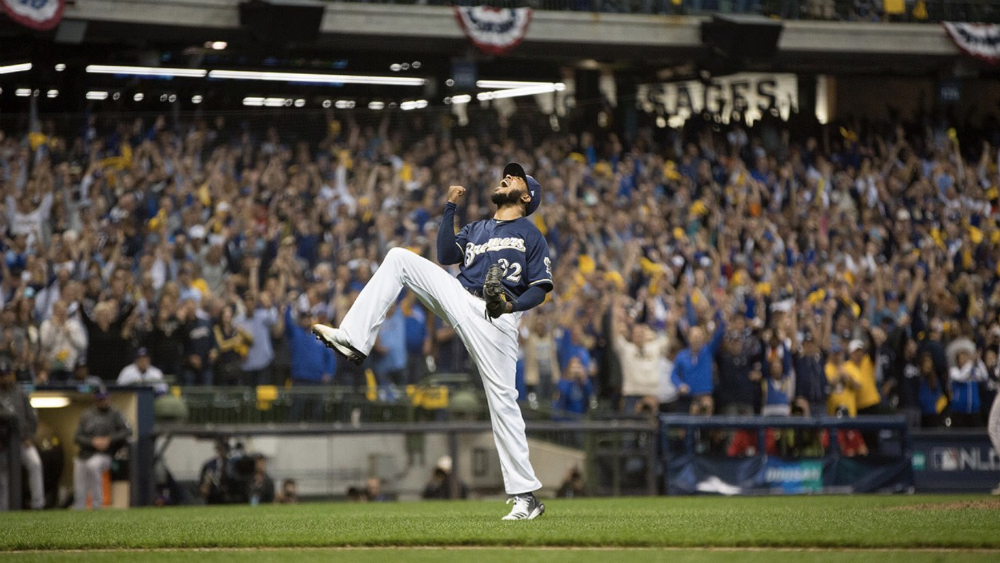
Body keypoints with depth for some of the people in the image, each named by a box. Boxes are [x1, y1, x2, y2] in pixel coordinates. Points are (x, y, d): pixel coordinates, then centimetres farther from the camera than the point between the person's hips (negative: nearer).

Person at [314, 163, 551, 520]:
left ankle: (525, 495, -10)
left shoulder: (530, 235, 11)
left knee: (502, 401, -12)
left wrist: (513, 305, -18)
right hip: (457, 299, 6)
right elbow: (446, 256, 11)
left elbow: (540, 288, 1)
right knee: (398, 258, -4)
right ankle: (355, 340, -13)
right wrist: (451, 208, 7)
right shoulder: (476, 230, 27)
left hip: (496, 318, -6)